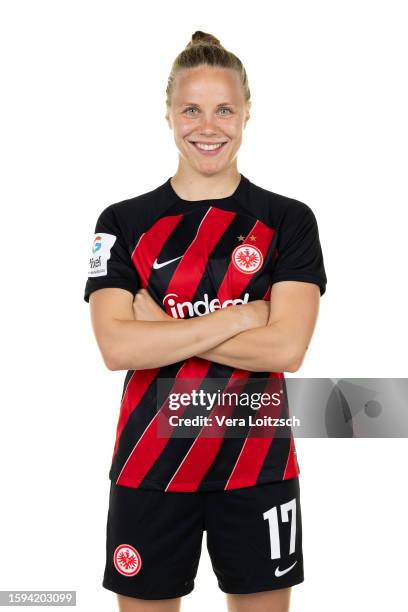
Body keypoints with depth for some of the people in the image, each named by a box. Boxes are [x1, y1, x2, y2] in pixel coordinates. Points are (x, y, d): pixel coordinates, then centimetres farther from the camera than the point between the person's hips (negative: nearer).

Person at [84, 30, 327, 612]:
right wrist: (238, 317, -15)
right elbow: (117, 346, -13)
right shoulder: (124, 222, 0)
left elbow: (286, 347, -13)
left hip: (258, 463, 0)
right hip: (149, 465, 1)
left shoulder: (289, 220, -1)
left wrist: (162, 327, -15)